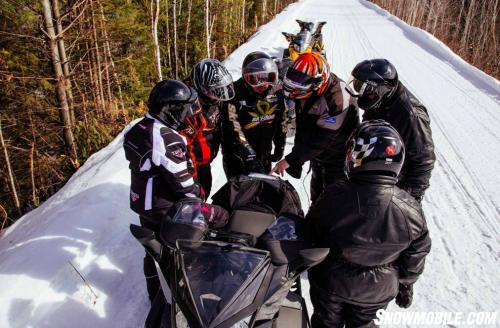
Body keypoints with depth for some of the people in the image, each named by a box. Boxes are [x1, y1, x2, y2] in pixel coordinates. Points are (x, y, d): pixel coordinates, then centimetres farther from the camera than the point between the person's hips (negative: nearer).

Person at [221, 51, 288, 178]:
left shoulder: (276, 91, -6)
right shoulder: (236, 93, -23)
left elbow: (281, 121, 9)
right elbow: (233, 131, -27)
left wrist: (280, 147, 13)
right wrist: (249, 157, -32)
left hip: (264, 154, 6)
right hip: (237, 155, -5)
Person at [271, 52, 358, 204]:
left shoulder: (337, 99, -34)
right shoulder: (305, 91, -9)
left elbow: (321, 138, -33)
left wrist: (290, 160, -31)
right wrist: (295, 156, 7)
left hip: (338, 156, -8)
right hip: (318, 154, 8)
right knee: (316, 193, 24)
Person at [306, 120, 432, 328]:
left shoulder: (335, 196, -28)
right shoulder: (411, 210, -21)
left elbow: (310, 234, -13)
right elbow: (415, 257, -7)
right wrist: (406, 286, 12)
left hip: (329, 282, -1)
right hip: (377, 291, 2)